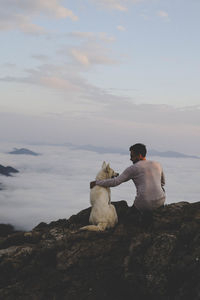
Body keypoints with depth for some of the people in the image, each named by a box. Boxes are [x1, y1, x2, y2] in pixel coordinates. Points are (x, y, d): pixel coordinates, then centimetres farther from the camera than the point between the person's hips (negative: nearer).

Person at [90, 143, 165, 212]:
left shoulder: (132, 168, 0)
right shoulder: (157, 165, 14)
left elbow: (115, 182, -1)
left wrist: (96, 182, 9)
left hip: (144, 204, -3)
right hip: (160, 202, 3)